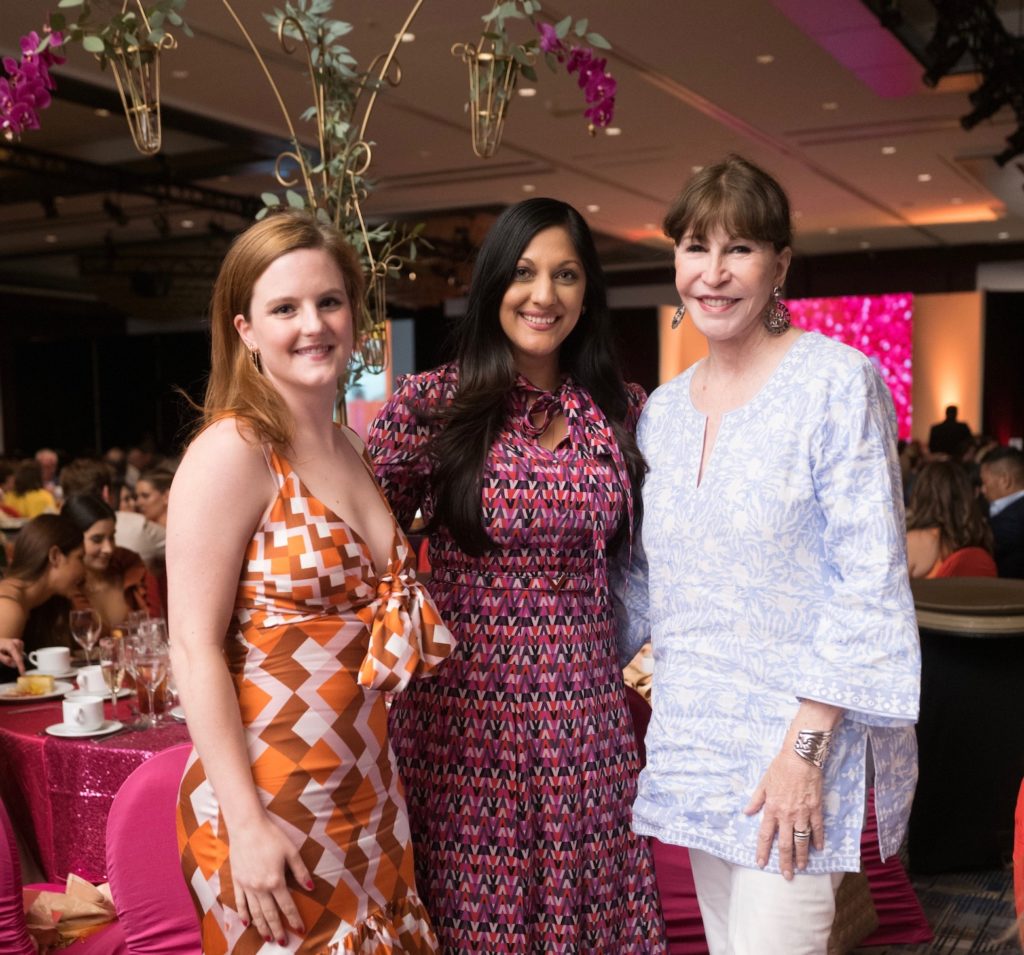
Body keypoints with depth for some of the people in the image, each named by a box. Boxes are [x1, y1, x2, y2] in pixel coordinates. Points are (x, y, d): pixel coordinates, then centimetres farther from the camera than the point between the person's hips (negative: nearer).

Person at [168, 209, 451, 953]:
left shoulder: (353, 450, 7)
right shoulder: (233, 451, -14)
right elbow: (194, 646, -17)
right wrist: (245, 823, -18)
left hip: (367, 794, 7)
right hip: (268, 805, -7)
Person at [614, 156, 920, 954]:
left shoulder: (837, 383, -12)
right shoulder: (663, 409, 7)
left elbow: (871, 581, -15)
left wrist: (804, 749, -18)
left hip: (800, 737, -6)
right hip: (696, 737, 6)